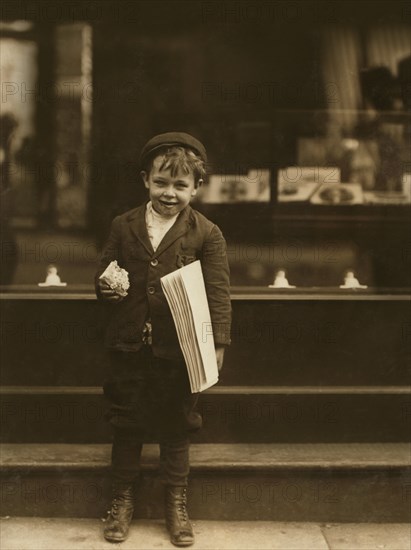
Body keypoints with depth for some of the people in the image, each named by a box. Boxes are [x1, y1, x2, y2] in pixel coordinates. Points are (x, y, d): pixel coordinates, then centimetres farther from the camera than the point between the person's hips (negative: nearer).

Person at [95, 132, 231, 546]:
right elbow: (105, 273, 15)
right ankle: (122, 499, 30)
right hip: (129, 348, 2)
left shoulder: (207, 234, -5)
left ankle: (176, 504, 27)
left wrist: (217, 343, -14)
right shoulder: (123, 226, 4)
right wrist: (105, 287, -5)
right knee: (126, 426, 13)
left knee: (176, 427, 11)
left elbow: (218, 292, -8)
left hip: (179, 351, -2)